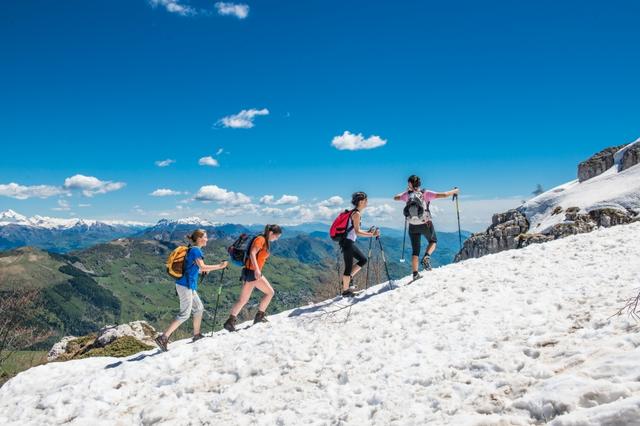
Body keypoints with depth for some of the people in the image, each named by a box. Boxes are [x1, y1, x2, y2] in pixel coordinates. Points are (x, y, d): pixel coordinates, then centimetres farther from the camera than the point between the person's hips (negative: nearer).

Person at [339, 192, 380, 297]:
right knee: (349, 267, -2)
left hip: (350, 242, 10)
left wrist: (368, 232, 14)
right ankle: (345, 291, 7)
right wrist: (371, 235, -21)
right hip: (348, 242, -10)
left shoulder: (355, 212, 14)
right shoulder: (357, 213, -15)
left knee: (363, 259, 16)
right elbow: (357, 232, -21)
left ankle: (348, 278, 19)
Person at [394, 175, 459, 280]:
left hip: (413, 227, 2)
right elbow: (443, 195, -16)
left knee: (415, 251, 13)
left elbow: (395, 198, 13)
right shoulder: (426, 194, -13)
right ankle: (426, 257, -3)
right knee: (433, 241, 25)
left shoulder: (407, 194, -6)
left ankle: (415, 274, 11)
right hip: (426, 225, -2)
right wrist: (454, 191, 3)